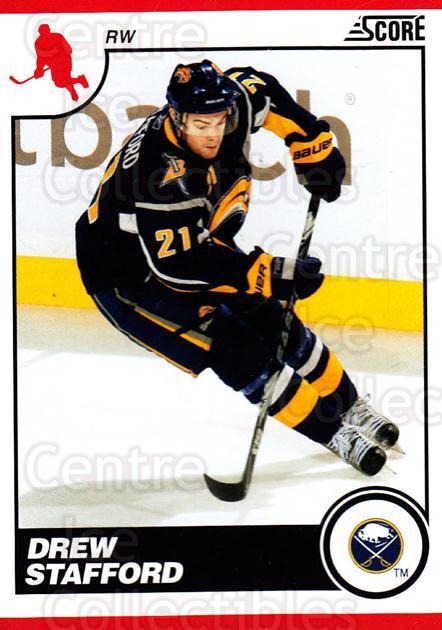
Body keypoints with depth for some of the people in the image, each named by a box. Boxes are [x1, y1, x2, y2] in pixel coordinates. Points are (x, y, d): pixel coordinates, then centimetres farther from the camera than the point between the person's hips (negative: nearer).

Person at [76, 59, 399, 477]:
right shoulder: (160, 171, -37)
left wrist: (313, 146, 3)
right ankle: (332, 431, -1)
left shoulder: (234, 100, -17)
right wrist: (273, 275, -37)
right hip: (132, 277, -7)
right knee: (236, 351, -16)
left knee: (273, 321, 3)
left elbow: (263, 89, 5)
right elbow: (178, 263, -36)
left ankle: (349, 407, 21)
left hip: (192, 242, 7)